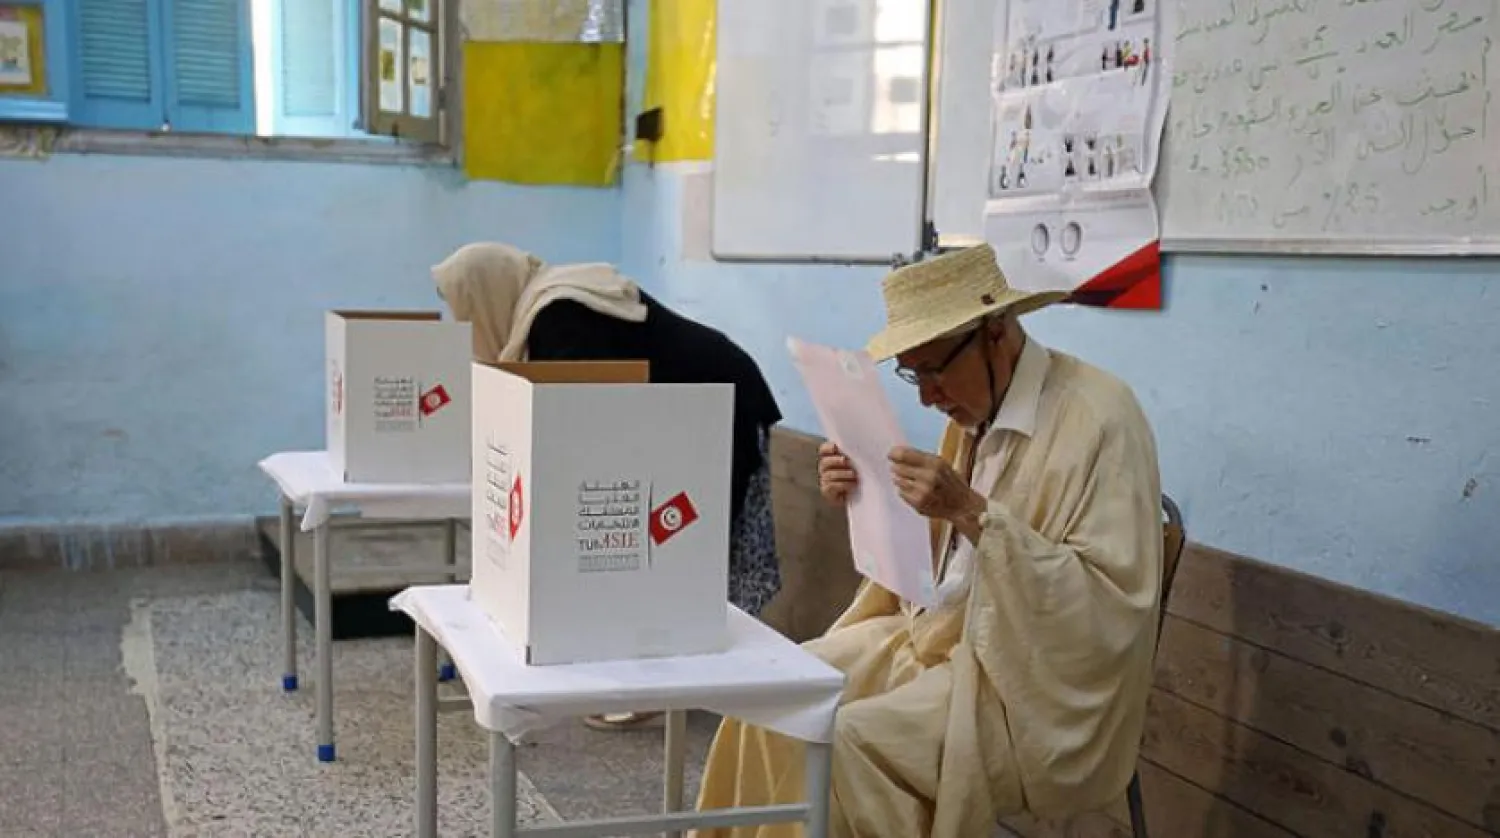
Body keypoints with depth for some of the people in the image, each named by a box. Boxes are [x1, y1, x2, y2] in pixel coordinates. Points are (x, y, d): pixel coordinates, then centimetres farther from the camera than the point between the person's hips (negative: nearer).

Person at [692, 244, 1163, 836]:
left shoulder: (1099, 419, -19)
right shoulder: (974, 411, 6)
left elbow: (1112, 604, -25)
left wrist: (972, 511, -30)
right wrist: (869, 499, -6)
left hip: (1031, 683, -8)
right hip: (936, 635, 8)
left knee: (841, 745, -23)